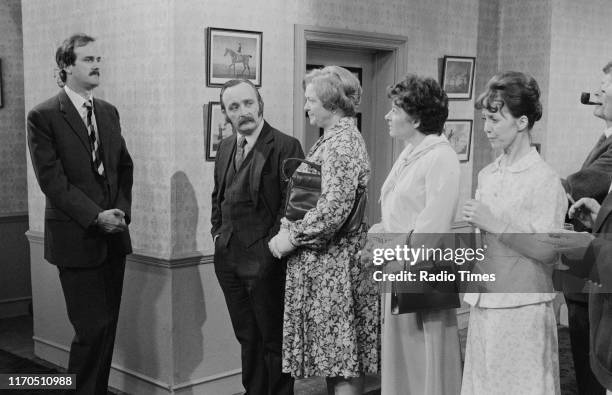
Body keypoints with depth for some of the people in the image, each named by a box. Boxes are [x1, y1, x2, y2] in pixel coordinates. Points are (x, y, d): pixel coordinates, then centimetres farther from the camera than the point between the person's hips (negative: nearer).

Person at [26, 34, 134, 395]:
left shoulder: (109, 112, 12)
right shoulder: (44, 116, -7)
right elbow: (52, 180, -12)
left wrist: (122, 210, 0)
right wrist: (96, 217, -17)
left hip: (114, 235, 6)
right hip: (78, 239, -6)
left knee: (108, 325, 9)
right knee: (92, 329, -4)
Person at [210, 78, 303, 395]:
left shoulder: (285, 146, -11)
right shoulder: (225, 148, 12)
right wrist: (217, 232, 11)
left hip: (264, 260, -7)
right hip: (228, 258, 7)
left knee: (273, 341, 4)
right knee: (247, 338, 17)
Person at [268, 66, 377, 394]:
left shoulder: (343, 142, -15)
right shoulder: (330, 139, 15)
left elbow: (334, 208, -23)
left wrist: (293, 237, -14)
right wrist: (289, 227, 5)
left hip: (334, 260, -9)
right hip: (318, 260, 9)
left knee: (341, 349, -1)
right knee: (332, 351, 15)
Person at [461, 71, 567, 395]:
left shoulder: (545, 180, -11)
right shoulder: (487, 175, 9)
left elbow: (548, 252, -17)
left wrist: (495, 225, -18)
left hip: (523, 309, -7)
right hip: (483, 304, 7)